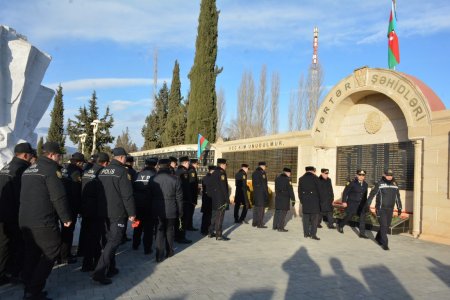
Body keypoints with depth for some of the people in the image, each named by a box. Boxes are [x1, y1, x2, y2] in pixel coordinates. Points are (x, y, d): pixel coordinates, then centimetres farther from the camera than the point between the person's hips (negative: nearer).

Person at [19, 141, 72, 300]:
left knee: (31, 255, 16)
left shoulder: (29, 169, 15)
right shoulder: (51, 169, -13)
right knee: (51, 253, 1)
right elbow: (59, 197, -18)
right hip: (43, 222, -9)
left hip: (25, 220, 9)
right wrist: (66, 217, -9)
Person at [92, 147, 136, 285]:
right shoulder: (122, 171, -15)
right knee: (114, 241, -5)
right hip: (118, 213, -8)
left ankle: (110, 268, 26)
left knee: (111, 239, 19)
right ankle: (99, 272, -10)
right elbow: (127, 195, -17)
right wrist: (132, 213, -10)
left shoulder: (103, 171, 8)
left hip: (105, 211, 8)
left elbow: (100, 191, 14)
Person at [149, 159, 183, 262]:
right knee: (169, 230, 14)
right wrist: (180, 211, 5)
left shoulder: (152, 179, -3)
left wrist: (152, 209, 14)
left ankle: (159, 255, 4)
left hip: (157, 210, 2)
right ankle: (169, 251, 27)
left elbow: (150, 195, 5)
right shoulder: (175, 179, -11)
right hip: (171, 210, -2)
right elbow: (179, 197, -6)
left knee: (160, 230, 10)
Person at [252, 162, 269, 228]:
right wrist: (266, 194, -11)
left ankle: (254, 222, 22)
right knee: (261, 208, -4)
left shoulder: (254, 173, 12)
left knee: (256, 208, 14)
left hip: (255, 193, 8)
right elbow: (264, 185, -14)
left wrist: (255, 190, 17)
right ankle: (260, 224, -2)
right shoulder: (262, 173, -12)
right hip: (261, 193, -8)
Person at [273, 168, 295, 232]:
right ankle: (280, 228, -1)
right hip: (285, 198, -7)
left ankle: (275, 226, 20)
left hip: (278, 197, 7)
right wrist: (293, 199, -9)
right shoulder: (287, 179, -11)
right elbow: (290, 190, -12)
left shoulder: (277, 178, 10)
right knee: (283, 212, -2)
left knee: (277, 212, 14)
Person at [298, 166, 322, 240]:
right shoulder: (315, 178, -6)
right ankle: (313, 234, -1)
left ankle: (306, 233, 14)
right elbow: (319, 190, -3)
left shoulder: (301, 179, 6)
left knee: (306, 217, 11)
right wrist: (319, 200, 8)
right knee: (314, 217, 1)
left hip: (305, 201, 4)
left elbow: (299, 191, 9)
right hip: (314, 200, -4)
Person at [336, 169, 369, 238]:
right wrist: (344, 201, -11)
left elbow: (365, 195, 16)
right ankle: (340, 225, 28)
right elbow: (345, 192, -8)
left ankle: (362, 233, 4)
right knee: (349, 216, 2)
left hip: (361, 204, 5)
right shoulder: (352, 183, -11)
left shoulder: (365, 185, 6)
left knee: (362, 218, -4)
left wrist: (365, 203, 16)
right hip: (352, 203, -5)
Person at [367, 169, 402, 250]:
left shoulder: (395, 185, 5)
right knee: (383, 226, -9)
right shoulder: (379, 184, -9)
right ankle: (385, 244, -1)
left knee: (387, 225, 13)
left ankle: (378, 238, 34)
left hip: (390, 209, 5)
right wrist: (368, 205, -8)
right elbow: (372, 194, -6)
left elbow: (398, 197, 13)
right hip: (380, 209, -5)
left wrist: (399, 208, 11)